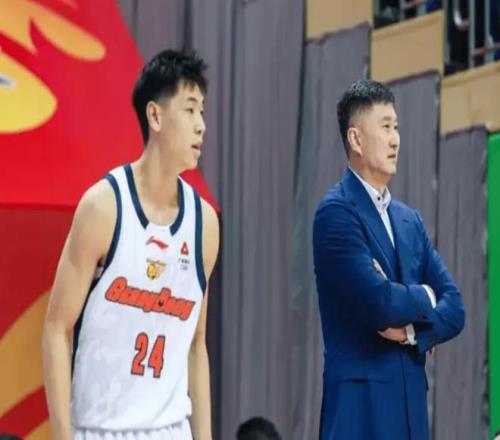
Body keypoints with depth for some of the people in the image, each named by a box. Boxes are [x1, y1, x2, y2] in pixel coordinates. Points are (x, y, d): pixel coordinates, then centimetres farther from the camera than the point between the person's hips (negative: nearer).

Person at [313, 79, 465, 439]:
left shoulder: (410, 220, 17)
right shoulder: (336, 212, -7)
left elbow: (455, 308, 11)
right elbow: (380, 302, -18)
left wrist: (413, 330, -8)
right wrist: (424, 299, 2)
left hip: (411, 400, 7)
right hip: (360, 403, -7)